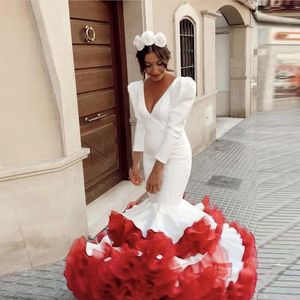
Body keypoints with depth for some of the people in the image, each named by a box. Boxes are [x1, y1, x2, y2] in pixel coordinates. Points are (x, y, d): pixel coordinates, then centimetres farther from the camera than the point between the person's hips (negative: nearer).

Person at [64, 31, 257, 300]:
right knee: (155, 204, 12)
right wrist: (136, 163, -2)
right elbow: (141, 126, 4)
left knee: (166, 209, -2)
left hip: (174, 156, -5)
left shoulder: (183, 85, -16)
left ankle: (166, 261, 18)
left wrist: (158, 169, -19)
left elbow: (173, 129, -19)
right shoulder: (136, 88, 0)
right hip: (150, 156, 5)